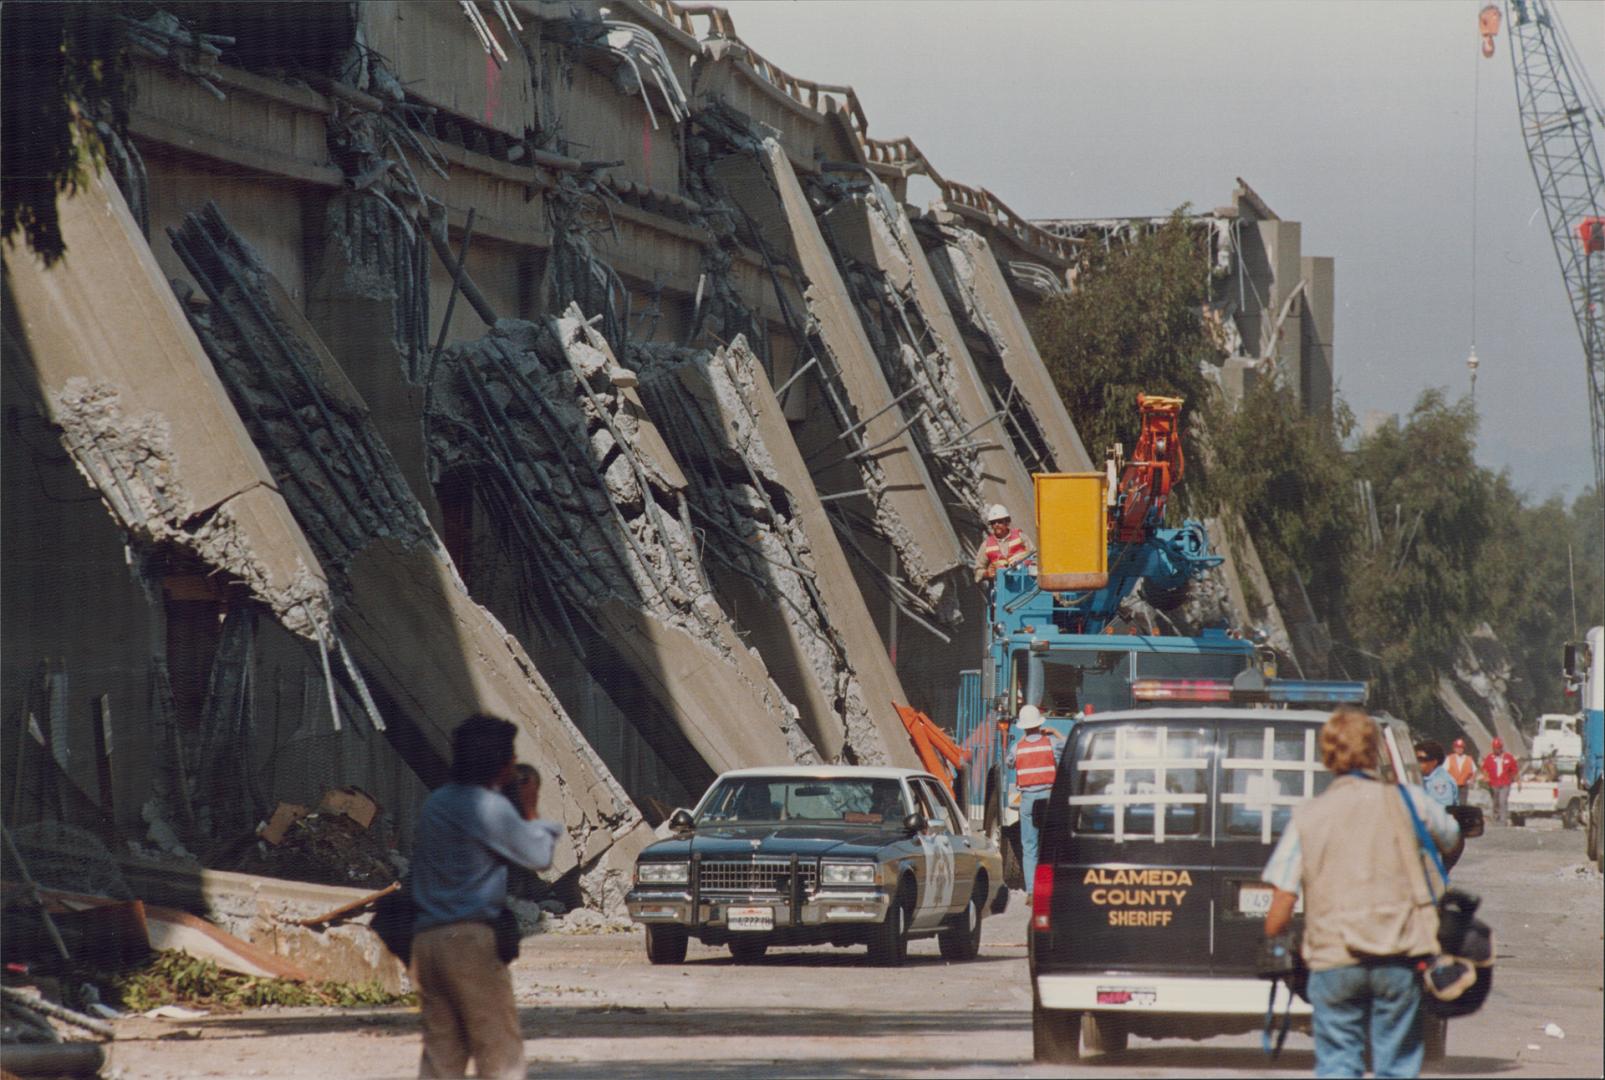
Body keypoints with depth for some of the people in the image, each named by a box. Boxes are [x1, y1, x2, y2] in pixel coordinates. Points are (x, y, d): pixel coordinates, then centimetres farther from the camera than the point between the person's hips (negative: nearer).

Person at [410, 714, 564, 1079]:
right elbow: (539, 856, -1)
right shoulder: (490, 808, -9)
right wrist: (529, 812, 13)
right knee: (500, 1050, -2)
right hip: (471, 939, -7)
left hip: (425, 939, 7)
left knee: (440, 1049, 8)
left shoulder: (436, 803, 14)